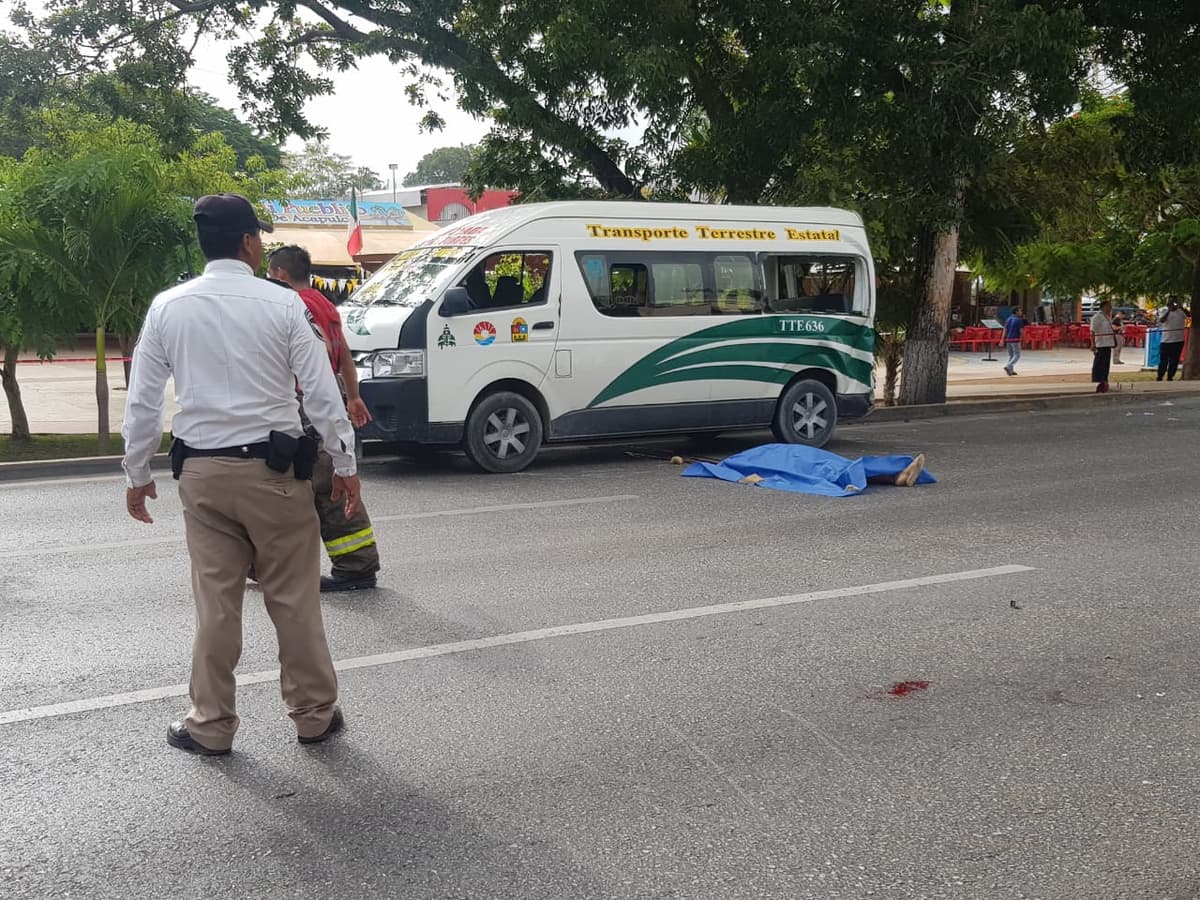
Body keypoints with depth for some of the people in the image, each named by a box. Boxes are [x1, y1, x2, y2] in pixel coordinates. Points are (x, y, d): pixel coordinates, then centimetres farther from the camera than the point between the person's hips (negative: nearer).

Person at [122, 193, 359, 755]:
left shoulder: (168, 307, 1)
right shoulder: (283, 304, -7)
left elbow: (142, 401, 4)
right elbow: (322, 393, -7)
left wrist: (137, 475, 14)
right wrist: (345, 466, 2)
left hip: (201, 471, 3)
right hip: (272, 468, -2)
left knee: (215, 601, 10)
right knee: (294, 598, 9)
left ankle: (211, 726, 20)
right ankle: (314, 715, 21)